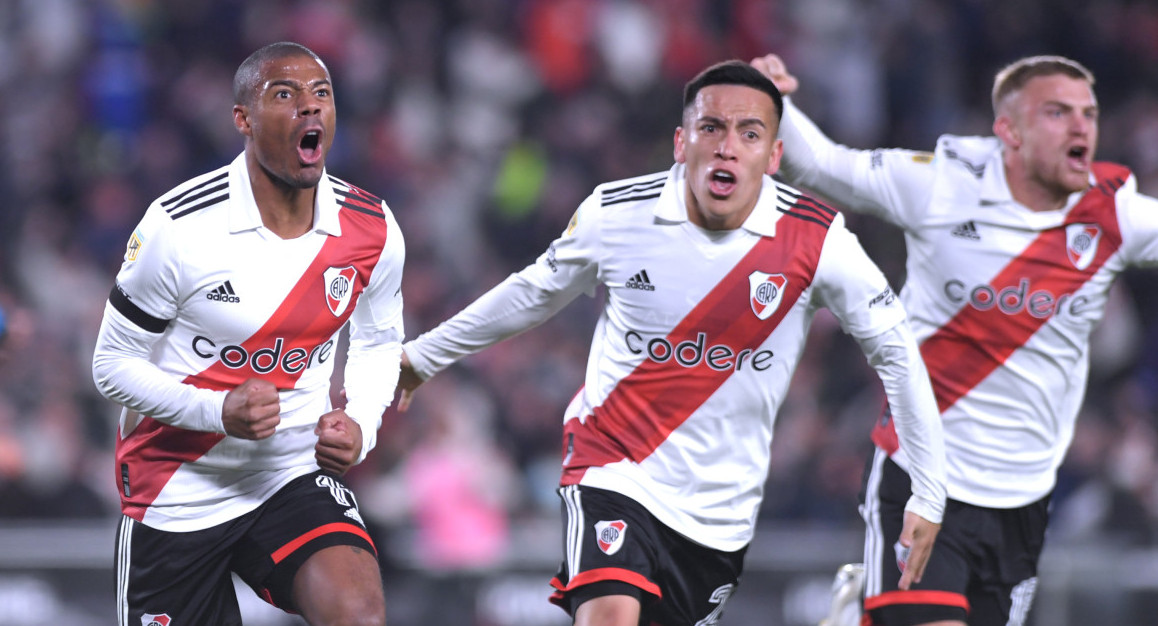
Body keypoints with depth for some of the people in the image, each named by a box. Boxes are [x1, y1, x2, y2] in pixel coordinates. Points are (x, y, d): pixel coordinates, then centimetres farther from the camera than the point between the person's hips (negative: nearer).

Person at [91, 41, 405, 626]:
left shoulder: (372, 231, -4)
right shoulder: (179, 227, -15)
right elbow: (114, 364, -8)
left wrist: (359, 424, -5)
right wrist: (217, 411, -24)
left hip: (296, 474, 1)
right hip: (178, 488, -1)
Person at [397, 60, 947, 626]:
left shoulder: (814, 241, -12)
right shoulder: (615, 214, -9)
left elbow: (894, 349, 0)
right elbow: (535, 293, 10)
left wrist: (927, 493, -1)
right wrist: (423, 355, 22)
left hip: (721, 510, 2)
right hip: (614, 472, -2)